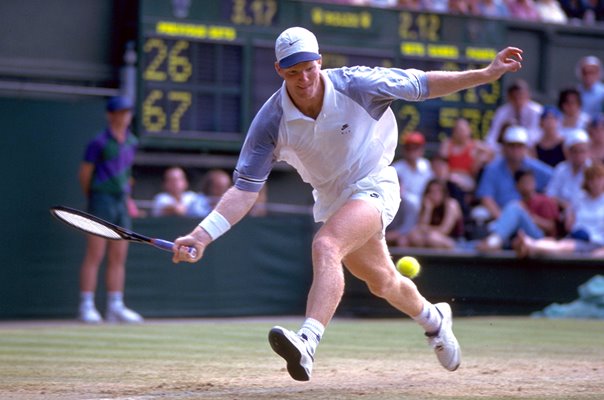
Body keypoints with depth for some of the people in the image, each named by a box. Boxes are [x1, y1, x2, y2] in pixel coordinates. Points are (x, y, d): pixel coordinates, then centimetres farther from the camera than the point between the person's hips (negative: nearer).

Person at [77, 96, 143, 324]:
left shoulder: (131, 142, 12)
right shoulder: (99, 142, -8)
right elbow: (84, 174, -3)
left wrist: (127, 197, 15)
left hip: (121, 203, 7)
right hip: (101, 201, -7)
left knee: (118, 258, 6)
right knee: (95, 255, -8)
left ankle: (115, 307, 10)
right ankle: (87, 307, -7)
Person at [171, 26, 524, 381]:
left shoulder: (356, 85, -23)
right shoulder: (271, 121, -18)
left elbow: (421, 85, -11)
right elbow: (245, 188, -18)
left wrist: (487, 74, -16)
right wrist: (202, 236, -32)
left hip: (373, 188, -5)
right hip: (330, 200, 5)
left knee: (325, 247, -32)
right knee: (382, 282, 22)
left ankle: (308, 344, -47)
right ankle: (434, 319, 53)